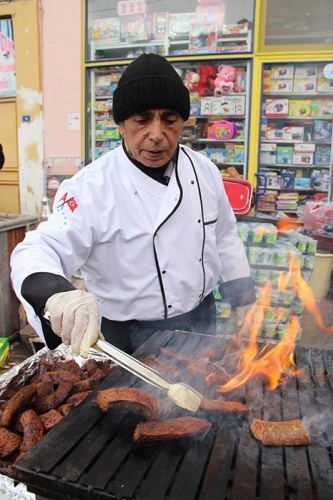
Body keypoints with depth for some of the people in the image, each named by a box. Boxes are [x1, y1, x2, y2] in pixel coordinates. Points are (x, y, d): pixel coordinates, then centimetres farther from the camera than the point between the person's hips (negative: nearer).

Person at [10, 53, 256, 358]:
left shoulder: (204, 170, -4)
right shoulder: (92, 187, -21)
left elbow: (225, 237, 7)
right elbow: (37, 252, -27)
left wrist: (243, 299, 8)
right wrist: (56, 295, -49)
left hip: (202, 322, 5)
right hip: (131, 340, -4)